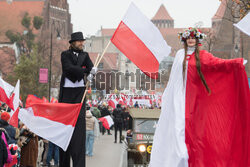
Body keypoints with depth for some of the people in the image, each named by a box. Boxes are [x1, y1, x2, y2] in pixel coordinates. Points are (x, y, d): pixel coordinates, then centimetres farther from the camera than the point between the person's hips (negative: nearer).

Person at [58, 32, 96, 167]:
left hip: (80, 90, 2)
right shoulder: (65, 54, 4)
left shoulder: (85, 55, 14)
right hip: (67, 90, -2)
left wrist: (91, 73, -25)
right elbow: (69, 68, -12)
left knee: (79, 122, -9)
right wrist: (86, 70, -16)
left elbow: (91, 66, -2)